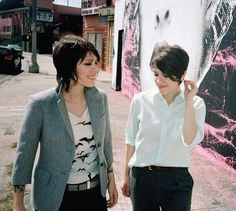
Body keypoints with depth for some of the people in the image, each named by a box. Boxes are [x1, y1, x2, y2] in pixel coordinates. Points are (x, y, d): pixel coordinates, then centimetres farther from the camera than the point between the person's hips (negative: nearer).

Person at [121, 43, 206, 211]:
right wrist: (126, 176, 10)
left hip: (177, 180, 0)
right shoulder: (140, 100, -7)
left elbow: (190, 141, -19)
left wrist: (189, 102, -18)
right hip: (142, 177, 1)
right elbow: (131, 140, 3)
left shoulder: (196, 104, -6)